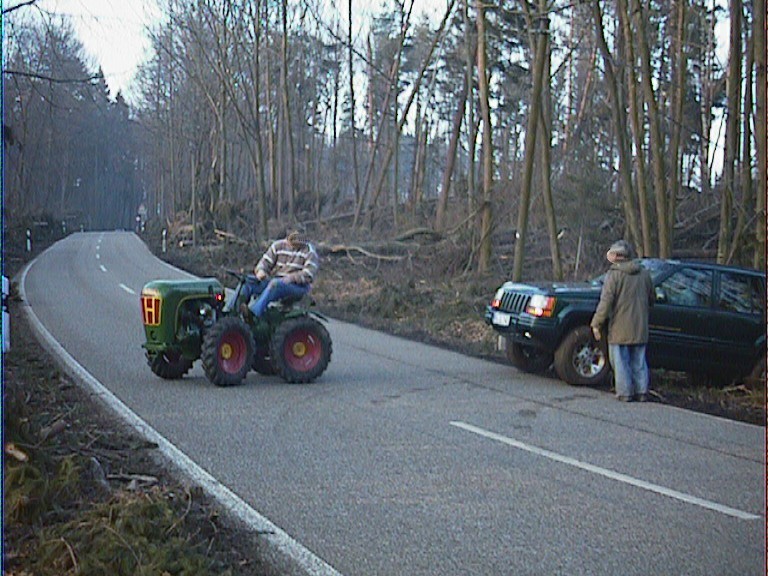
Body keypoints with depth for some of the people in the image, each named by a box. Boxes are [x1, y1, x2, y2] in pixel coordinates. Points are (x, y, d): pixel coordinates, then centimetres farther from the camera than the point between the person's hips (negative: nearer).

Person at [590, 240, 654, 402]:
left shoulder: (614, 274, -11)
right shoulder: (644, 273, 9)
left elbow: (606, 302, -16)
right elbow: (651, 300, 16)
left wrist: (596, 323, -12)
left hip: (620, 328, -5)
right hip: (640, 328, 5)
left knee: (621, 361, 3)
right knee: (639, 361, 13)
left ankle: (625, 392, 2)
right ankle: (641, 392, 13)